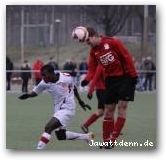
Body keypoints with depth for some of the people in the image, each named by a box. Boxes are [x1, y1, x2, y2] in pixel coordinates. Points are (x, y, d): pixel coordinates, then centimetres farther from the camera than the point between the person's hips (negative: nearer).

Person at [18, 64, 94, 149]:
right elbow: (35, 92, 5)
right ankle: (87, 136, 34)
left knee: (48, 128, -21)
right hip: (58, 109, 7)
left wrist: (80, 101, 16)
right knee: (60, 136, 15)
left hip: (67, 109, -7)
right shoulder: (44, 83, -9)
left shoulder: (67, 78, -17)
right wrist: (28, 95, -18)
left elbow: (73, 88, 4)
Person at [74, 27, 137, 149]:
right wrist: (87, 79, -19)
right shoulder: (93, 51, 4)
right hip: (110, 79, 6)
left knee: (122, 107, -9)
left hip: (125, 77, -6)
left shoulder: (113, 42, -14)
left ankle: (113, 139, -8)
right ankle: (107, 141, 10)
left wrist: (133, 75, -16)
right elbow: (92, 68, 2)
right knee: (109, 110, 5)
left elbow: (127, 57, -14)